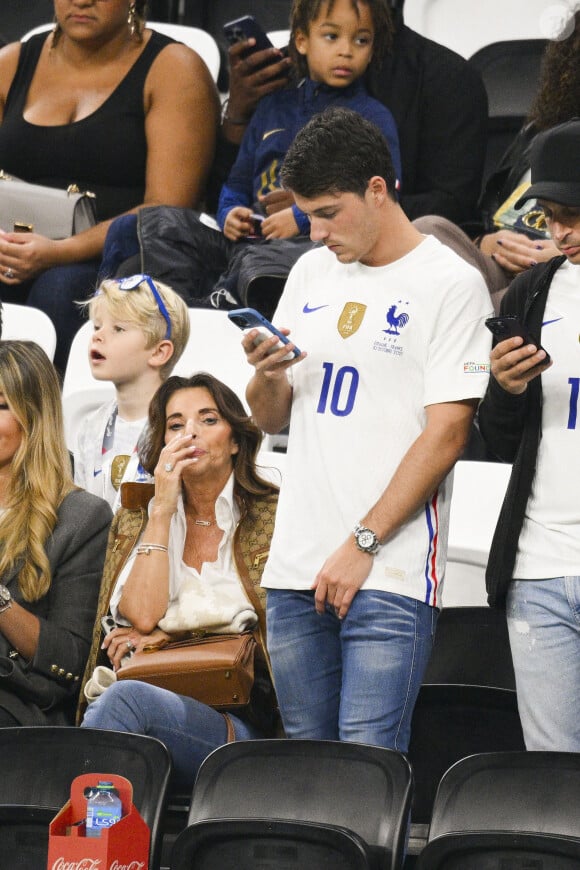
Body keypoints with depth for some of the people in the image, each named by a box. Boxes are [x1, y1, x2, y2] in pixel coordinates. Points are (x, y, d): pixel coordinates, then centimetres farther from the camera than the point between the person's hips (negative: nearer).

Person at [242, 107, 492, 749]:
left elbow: (446, 432, -10)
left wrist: (363, 543, -13)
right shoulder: (311, 274, 17)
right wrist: (265, 373, -2)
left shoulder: (451, 283, -4)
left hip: (390, 573, -6)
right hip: (295, 566, 6)